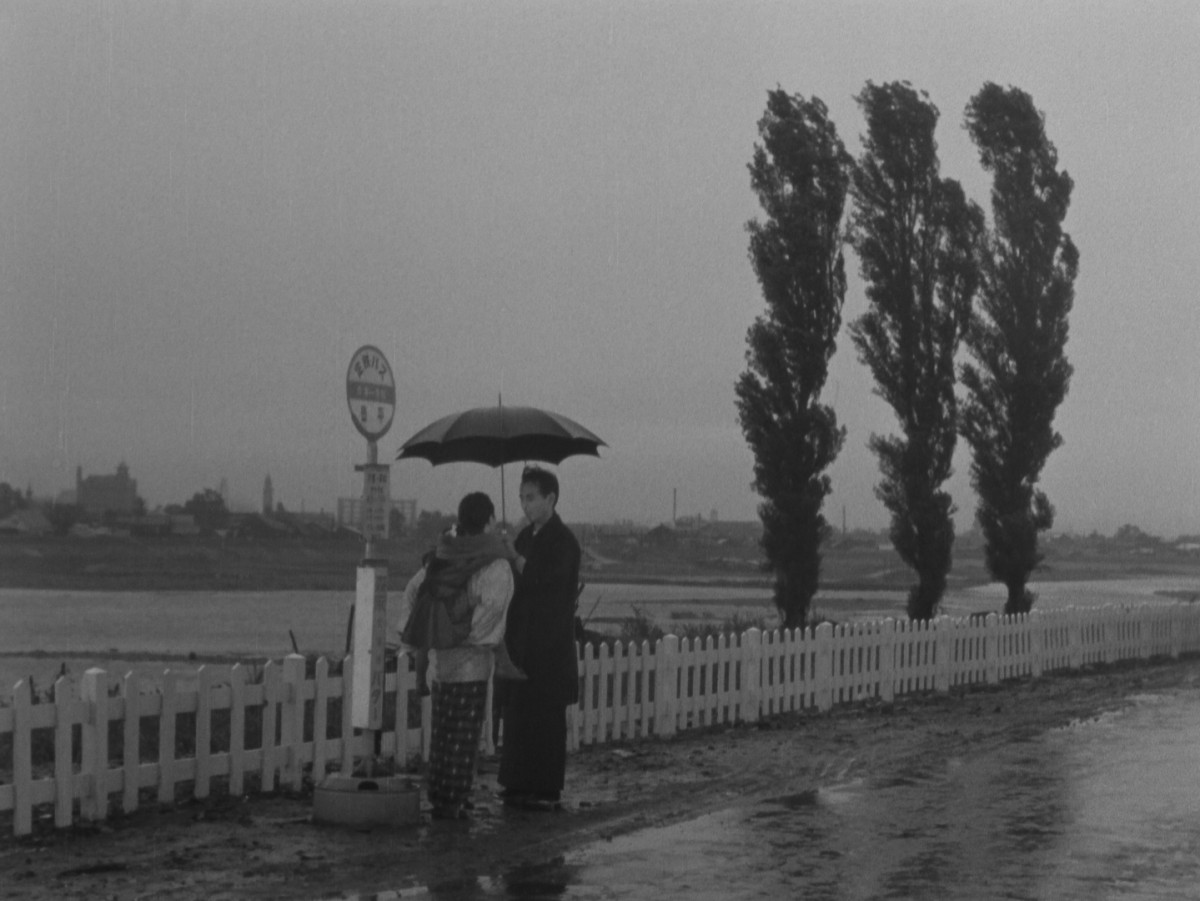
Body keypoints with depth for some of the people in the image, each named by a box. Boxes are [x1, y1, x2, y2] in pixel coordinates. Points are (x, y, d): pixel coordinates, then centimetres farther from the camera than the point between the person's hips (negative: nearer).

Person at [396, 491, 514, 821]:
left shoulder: (442, 556, 10)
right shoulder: (494, 564, -11)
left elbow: (412, 591, 11)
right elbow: (492, 605, -24)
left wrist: (411, 637, 12)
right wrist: (475, 637, -13)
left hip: (439, 657, 7)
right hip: (471, 658, -7)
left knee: (442, 730, 16)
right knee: (463, 735, 0)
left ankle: (438, 795, 23)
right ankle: (452, 803, 0)